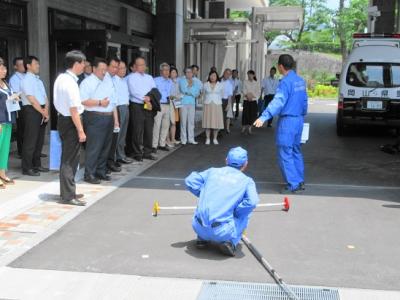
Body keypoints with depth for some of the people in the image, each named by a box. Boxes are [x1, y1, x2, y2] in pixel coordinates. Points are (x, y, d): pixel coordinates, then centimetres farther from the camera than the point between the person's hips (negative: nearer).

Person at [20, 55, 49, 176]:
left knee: (39, 140, 12)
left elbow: (45, 97, 13)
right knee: (30, 140, -6)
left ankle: (36, 164, 22)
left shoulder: (38, 80, 17)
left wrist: (46, 110, -3)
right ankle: (27, 168, -1)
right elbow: (32, 100, -15)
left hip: (42, 111, 8)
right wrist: (43, 112, -10)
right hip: (31, 111, -8)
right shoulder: (26, 80, -9)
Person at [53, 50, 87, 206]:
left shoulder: (61, 78, 7)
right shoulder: (70, 82, -21)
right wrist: (81, 131, -19)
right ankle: (68, 195, 6)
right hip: (70, 122, -10)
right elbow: (74, 110, -23)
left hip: (63, 119, 10)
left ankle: (68, 191, 30)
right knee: (70, 159, -1)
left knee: (67, 157, 18)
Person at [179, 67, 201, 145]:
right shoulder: (182, 80, 0)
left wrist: (187, 91, -5)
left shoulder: (196, 82, 12)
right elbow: (183, 90, -14)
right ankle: (183, 139, 2)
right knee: (183, 121, -4)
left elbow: (197, 94, 2)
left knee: (191, 121, 5)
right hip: (183, 103, -4)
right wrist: (192, 92, -2)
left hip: (192, 103, 4)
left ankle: (191, 139, 10)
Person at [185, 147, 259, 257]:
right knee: (245, 214, 23)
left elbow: (190, 180, 10)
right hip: (222, 233, -3)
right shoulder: (247, 181, 7)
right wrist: (235, 212, 5)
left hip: (199, 228, 3)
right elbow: (252, 202, -10)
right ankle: (230, 242, 6)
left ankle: (202, 239, 20)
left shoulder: (212, 171, 16)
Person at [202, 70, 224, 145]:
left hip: (217, 105, 0)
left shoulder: (220, 85, 3)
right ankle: (207, 139, 6)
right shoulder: (205, 85, 3)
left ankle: (215, 139, 9)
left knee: (216, 122, -1)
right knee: (208, 122, -1)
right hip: (207, 105, 0)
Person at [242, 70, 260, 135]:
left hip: (253, 100, 0)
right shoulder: (245, 82, 5)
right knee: (245, 113, -5)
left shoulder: (256, 83, 4)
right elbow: (244, 90, -1)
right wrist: (247, 95, -18)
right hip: (246, 100, 0)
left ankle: (250, 127, 8)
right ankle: (244, 126, 5)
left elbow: (258, 92, 0)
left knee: (252, 114, -1)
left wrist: (252, 95, -12)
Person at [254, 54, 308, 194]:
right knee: (296, 151, 18)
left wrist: (264, 117, -35)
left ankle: (293, 184, 0)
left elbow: (278, 102, -28)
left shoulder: (286, 82, -16)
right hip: (299, 120, 9)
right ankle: (300, 181, 23)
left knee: (285, 154, -2)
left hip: (287, 121, -9)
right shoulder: (300, 80, 11)